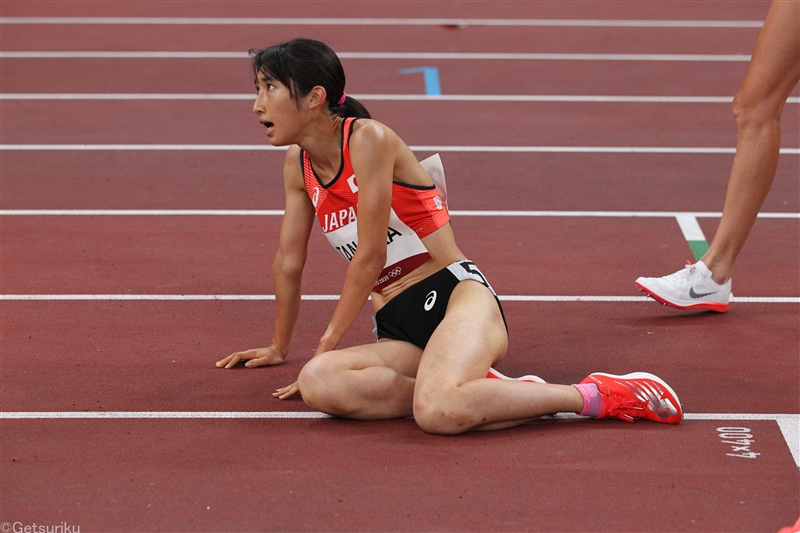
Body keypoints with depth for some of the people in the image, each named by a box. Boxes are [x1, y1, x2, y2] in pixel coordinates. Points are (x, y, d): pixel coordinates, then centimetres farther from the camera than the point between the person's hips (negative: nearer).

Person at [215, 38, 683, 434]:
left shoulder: (368, 138, -8)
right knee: (317, 386, -30)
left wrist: (327, 344, -6)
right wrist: (279, 347, 34)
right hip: (399, 330, 6)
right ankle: (481, 391, -21)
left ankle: (598, 396, -22)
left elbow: (370, 255, -11)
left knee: (438, 410, -40)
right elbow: (289, 262, 26)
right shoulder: (298, 164, 15)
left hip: (454, 292, -6)